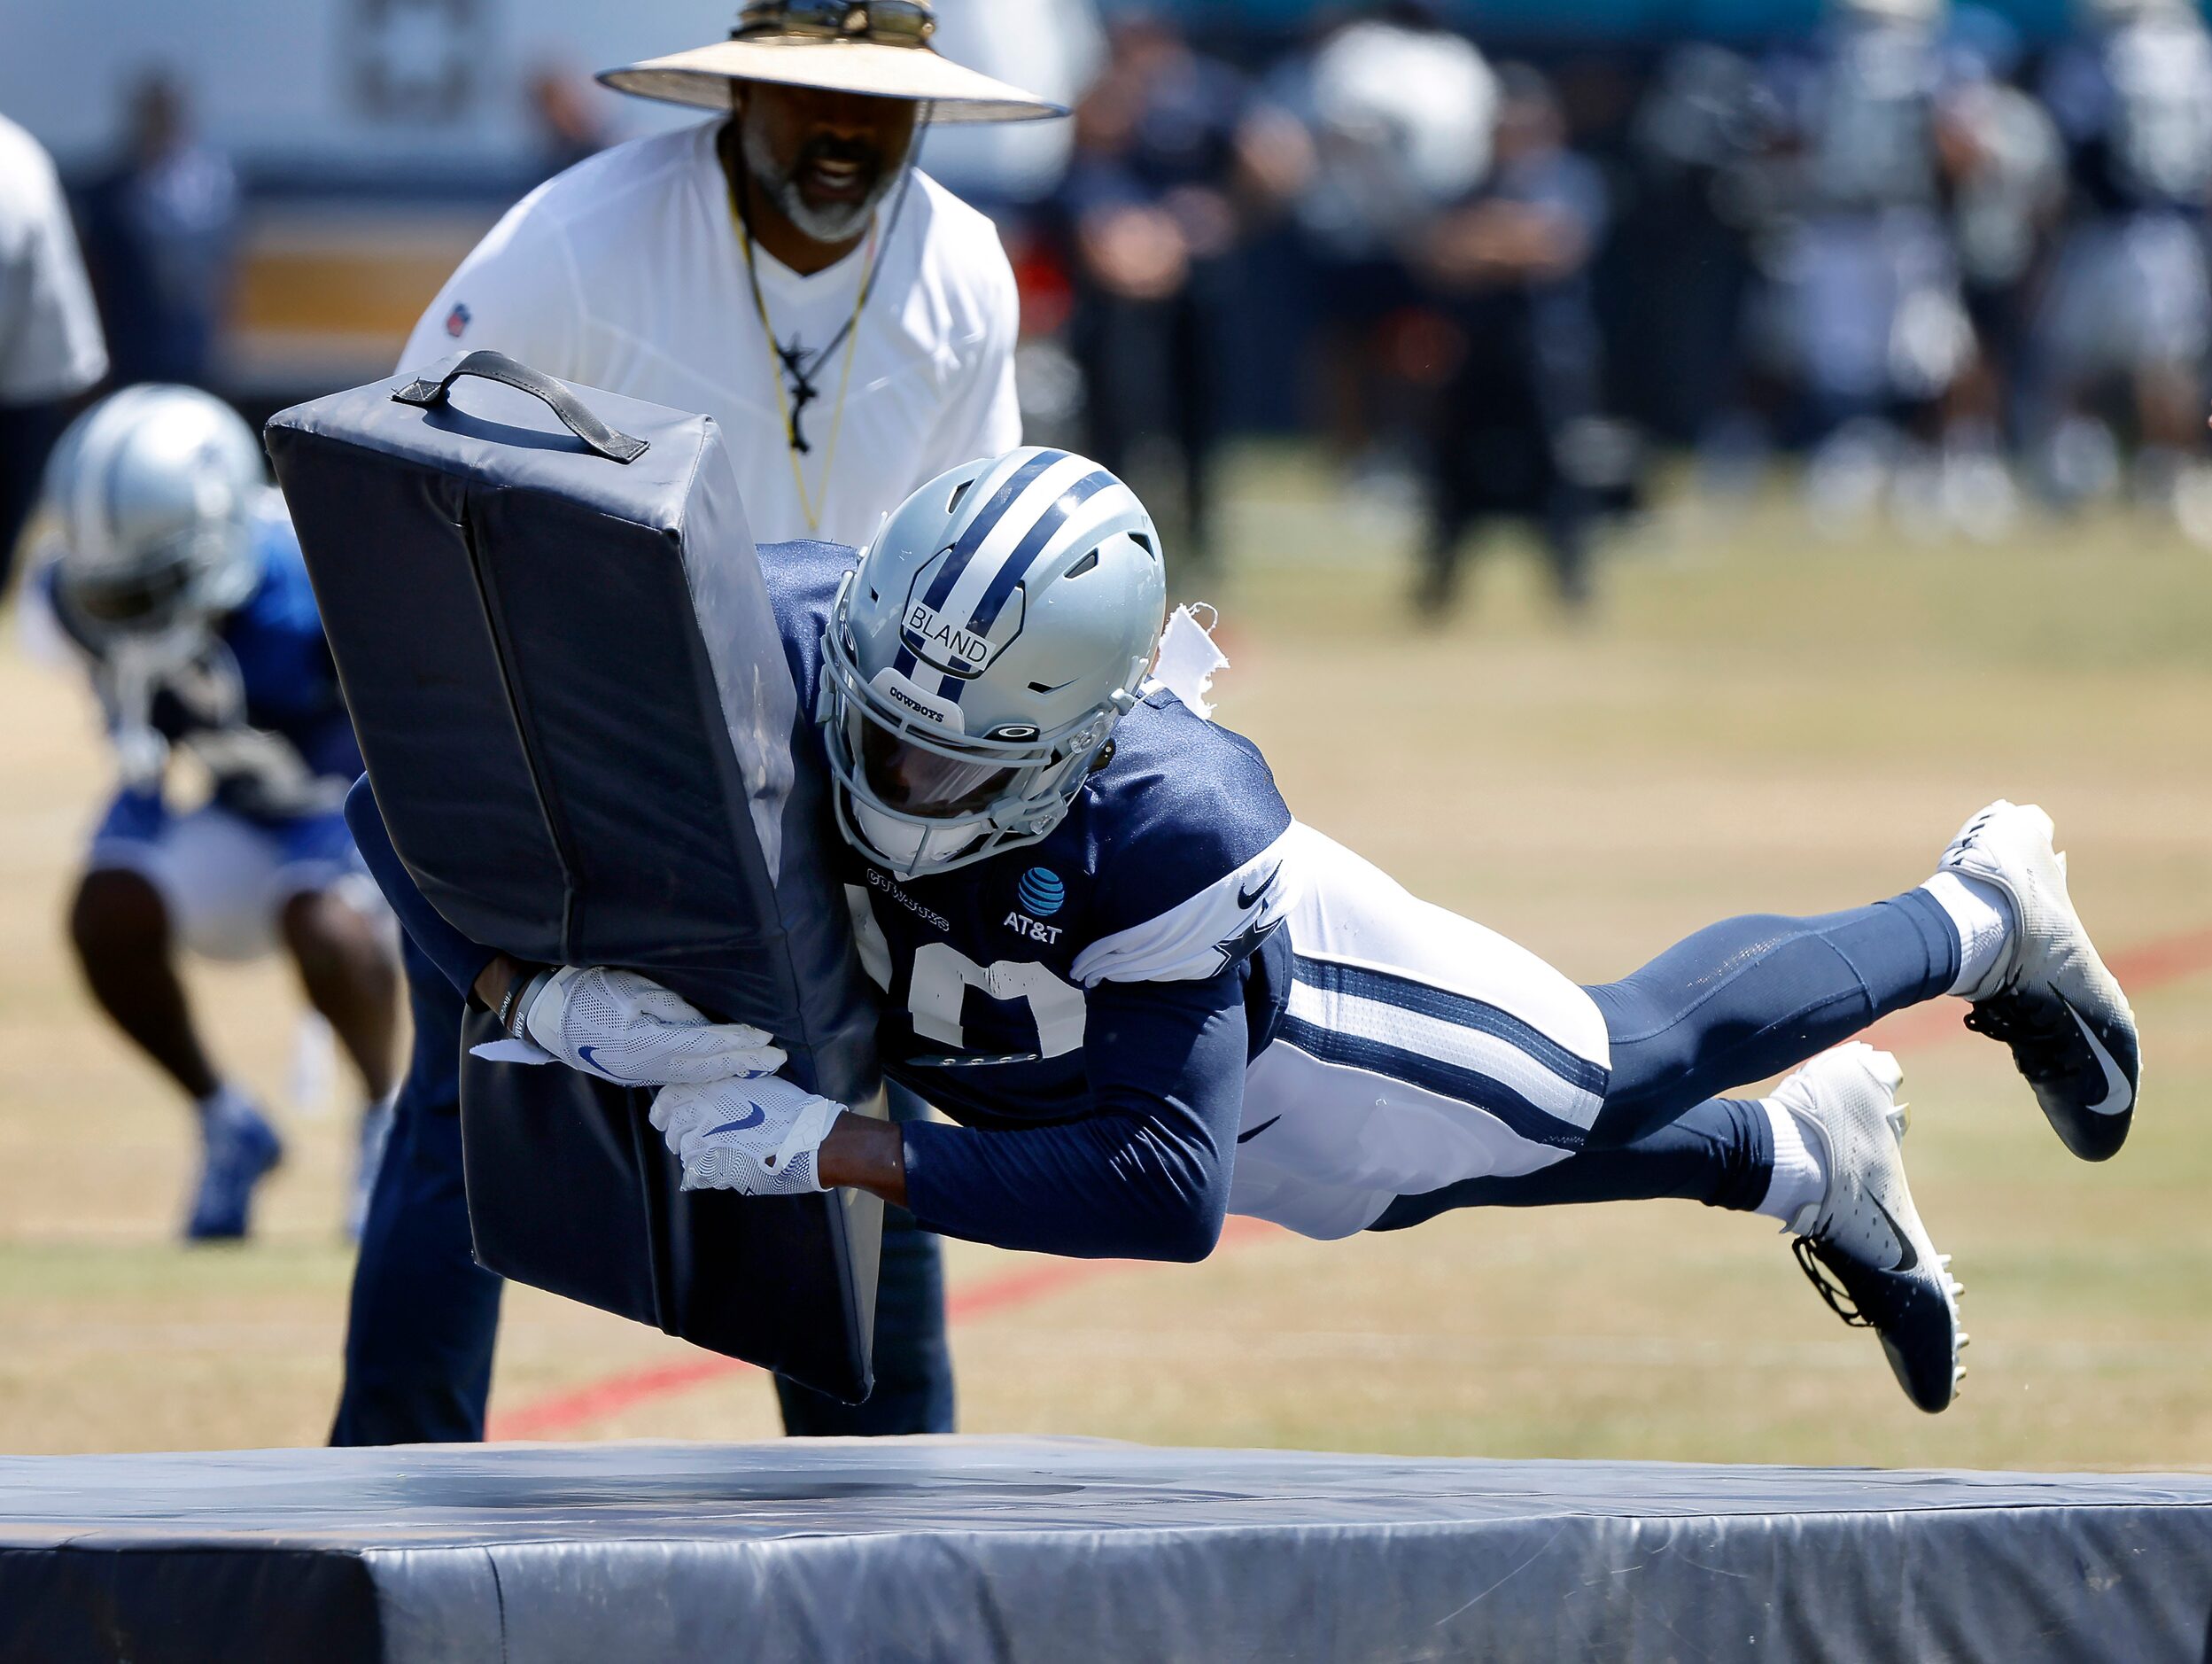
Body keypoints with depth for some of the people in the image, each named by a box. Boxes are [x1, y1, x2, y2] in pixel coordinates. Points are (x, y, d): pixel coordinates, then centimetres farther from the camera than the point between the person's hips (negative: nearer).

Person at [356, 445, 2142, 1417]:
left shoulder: (1166, 820, -47)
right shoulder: (773, 658, -39)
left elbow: (1168, 1189, -46)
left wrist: (834, 1151, -51)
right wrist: (548, 1000, -49)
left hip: (1278, 1021, -4)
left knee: (1617, 1069, 22)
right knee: (1465, 1159, 29)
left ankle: (1985, 911, 49)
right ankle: (1808, 1160, 57)